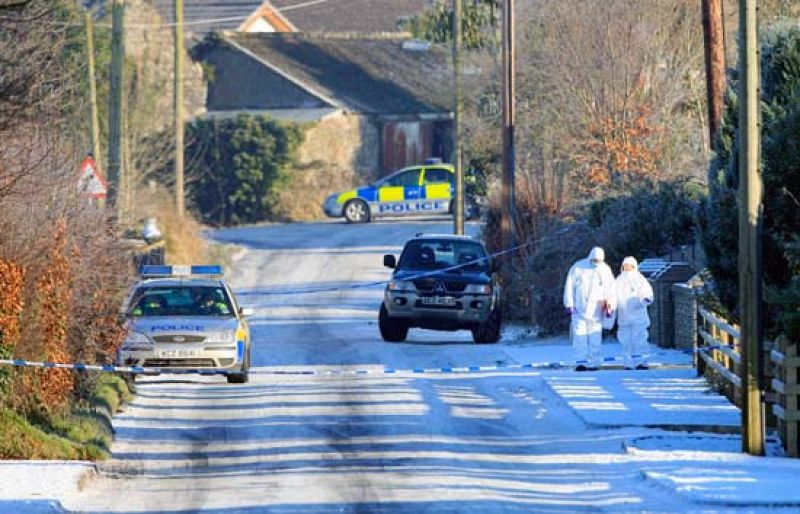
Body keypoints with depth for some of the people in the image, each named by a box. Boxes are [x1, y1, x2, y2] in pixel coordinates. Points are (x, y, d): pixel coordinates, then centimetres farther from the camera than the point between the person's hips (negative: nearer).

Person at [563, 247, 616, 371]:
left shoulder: (606, 270, 4)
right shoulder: (578, 267, -1)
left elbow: (610, 290, 6)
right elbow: (569, 286, 1)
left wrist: (610, 307, -4)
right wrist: (569, 304, -5)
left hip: (596, 310, 1)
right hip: (579, 308, -1)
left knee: (595, 337, -1)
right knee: (580, 335, -10)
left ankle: (593, 363, 1)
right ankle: (581, 362, -14)